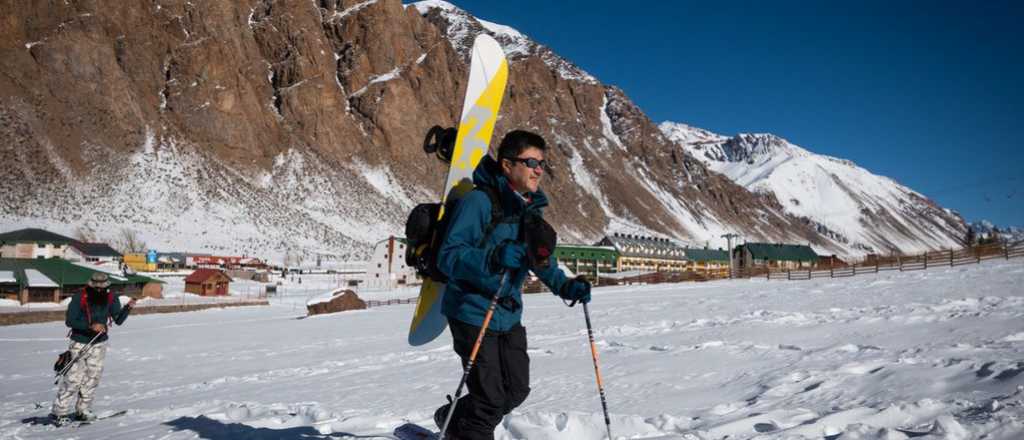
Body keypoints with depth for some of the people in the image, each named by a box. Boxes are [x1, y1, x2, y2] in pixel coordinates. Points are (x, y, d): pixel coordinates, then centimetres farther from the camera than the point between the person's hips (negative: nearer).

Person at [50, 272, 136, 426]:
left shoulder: (110, 298, -6)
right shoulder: (79, 298, -17)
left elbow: (118, 320, -6)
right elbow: (69, 321, -15)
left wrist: (128, 307, -23)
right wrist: (90, 326, -26)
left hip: (99, 343, 4)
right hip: (80, 343, -4)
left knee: (92, 377, 8)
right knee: (74, 378, -5)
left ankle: (83, 410, 21)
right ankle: (58, 412, 7)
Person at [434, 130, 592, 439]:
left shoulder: (531, 207, 5)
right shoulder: (479, 201, -20)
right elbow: (448, 256, -25)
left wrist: (565, 286, -1)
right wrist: (493, 257, -41)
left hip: (509, 314, 8)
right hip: (473, 313, -8)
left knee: (516, 390, 16)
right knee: (490, 399, -3)